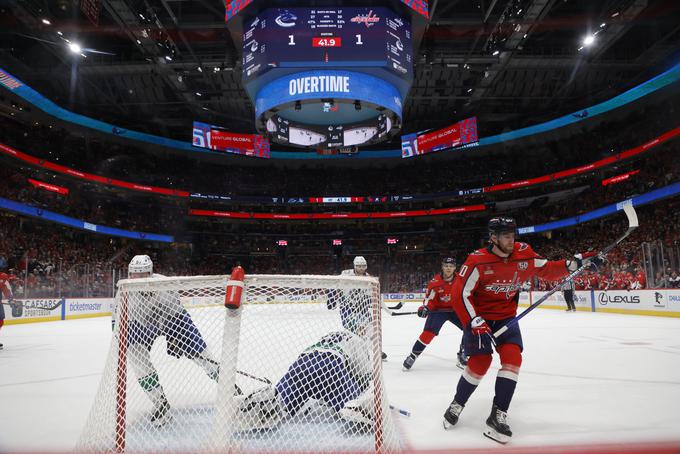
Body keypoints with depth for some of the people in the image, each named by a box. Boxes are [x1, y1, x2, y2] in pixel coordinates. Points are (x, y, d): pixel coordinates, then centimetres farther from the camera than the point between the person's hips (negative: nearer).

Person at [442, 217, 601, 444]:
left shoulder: (524, 254, -7)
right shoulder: (478, 261, -22)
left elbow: (547, 270, 7)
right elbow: (460, 294, -20)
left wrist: (574, 264, -9)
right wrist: (475, 323, -26)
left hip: (506, 317, 4)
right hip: (479, 316, -4)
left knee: (512, 357, -12)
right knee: (480, 361, -9)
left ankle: (498, 416, -3)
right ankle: (457, 405, 15)